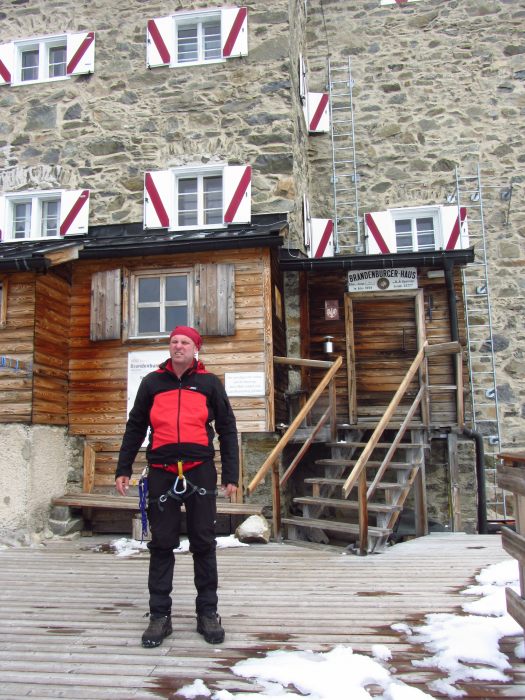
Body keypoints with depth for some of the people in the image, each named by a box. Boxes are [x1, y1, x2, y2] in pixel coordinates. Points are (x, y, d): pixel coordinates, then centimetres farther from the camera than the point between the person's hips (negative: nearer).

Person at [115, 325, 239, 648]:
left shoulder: (209, 383, 6)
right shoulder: (152, 382, 9)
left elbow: (227, 430, 7)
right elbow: (135, 428, 14)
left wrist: (231, 475, 2)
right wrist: (124, 469, 8)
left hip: (201, 471, -1)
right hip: (162, 473, 1)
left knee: (204, 545, 6)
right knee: (161, 545, 6)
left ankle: (208, 613, 19)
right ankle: (160, 616, 18)